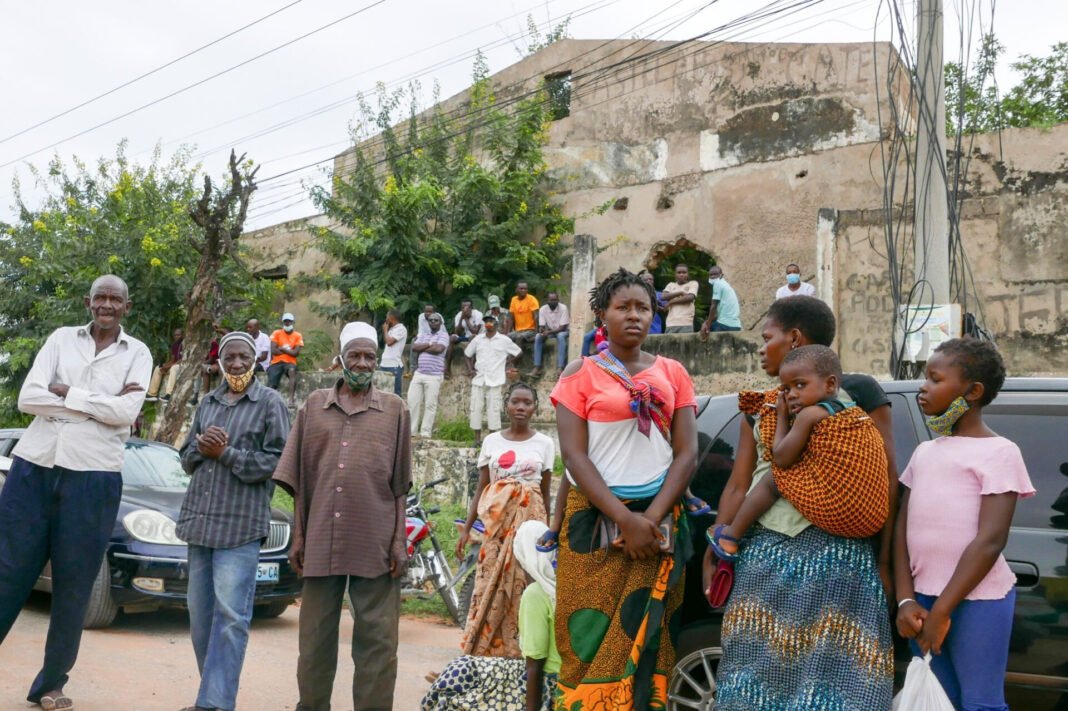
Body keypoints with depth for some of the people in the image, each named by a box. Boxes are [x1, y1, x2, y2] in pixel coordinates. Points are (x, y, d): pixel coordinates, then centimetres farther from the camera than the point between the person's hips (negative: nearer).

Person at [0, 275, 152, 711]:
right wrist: (99, 404, -9)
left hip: (92, 478, -1)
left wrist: (67, 393, -8)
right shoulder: (61, 338, 8)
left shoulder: (137, 354, 6)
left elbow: (127, 411, -10)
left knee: (73, 586, 5)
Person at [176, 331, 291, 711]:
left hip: (241, 522, -6)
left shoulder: (270, 402, 0)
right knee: (200, 615, 10)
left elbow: (278, 460, -8)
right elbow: (186, 460, 18)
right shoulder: (207, 403, 16)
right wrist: (200, 446, -4)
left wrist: (225, 453, -11)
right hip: (200, 520, 6)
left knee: (230, 616, -9)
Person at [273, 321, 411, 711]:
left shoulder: (395, 409, 7)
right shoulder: (314, 405, 11)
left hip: (376, 544, -1)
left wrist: (399, 540, -2)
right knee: (315, 638, 10)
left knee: (377, 641, 2)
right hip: (321, 542, 2)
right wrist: (298, 535, 5)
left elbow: (400, 484, 5)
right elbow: (298, 480, 11)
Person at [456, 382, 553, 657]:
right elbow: (481, 488, 7)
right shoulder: (492, 441, 7)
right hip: (496, 518, 1)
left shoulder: (544, 443, 5)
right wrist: (466, 528, 1)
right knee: (490, 582, -2)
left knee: (522, 581, -5)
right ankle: (483, 649, 6)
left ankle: (519, 650, 5)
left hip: (529, 516, -1)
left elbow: (545, 492, 9)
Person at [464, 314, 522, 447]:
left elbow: (518, 352, 10)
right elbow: (467, 353, 18)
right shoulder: (478, 339, 7)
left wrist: (507, 364, 5)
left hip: (494, 380, -3)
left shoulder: (504, 340, 0)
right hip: (478, 379, 3)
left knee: (493, 409, -2)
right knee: (475, 408, 1)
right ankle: (477, 439, 9)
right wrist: (470, 369, 7)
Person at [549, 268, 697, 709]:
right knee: (591, 635, -1)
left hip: (659, 520, 2)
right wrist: (624, 518, -17)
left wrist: (651, 519, -11)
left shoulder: (672, 373, 9)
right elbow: (573, 455, -7)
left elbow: (687, 454, 2)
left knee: (642, 635, 4)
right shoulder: (581, 374, 2)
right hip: (595, 519, -2)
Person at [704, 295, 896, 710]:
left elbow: (886, 478, -1)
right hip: (764, 554, 5)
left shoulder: (858, 391, 4)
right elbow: (738, 486, 13)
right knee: (761, 666, 3)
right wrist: (713, 556, 5)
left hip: (838, 553, -4)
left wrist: (884, 560, -7)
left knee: (833, 669, -6)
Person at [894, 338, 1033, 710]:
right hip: (923, 597, 6)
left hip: (977, 599, -6)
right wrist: (906, 600, -3)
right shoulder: (924, 451, 14)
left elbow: (990, 540, -13)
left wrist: (941, 611, -15)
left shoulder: (999, 451, -5)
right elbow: (902, 529, 10)